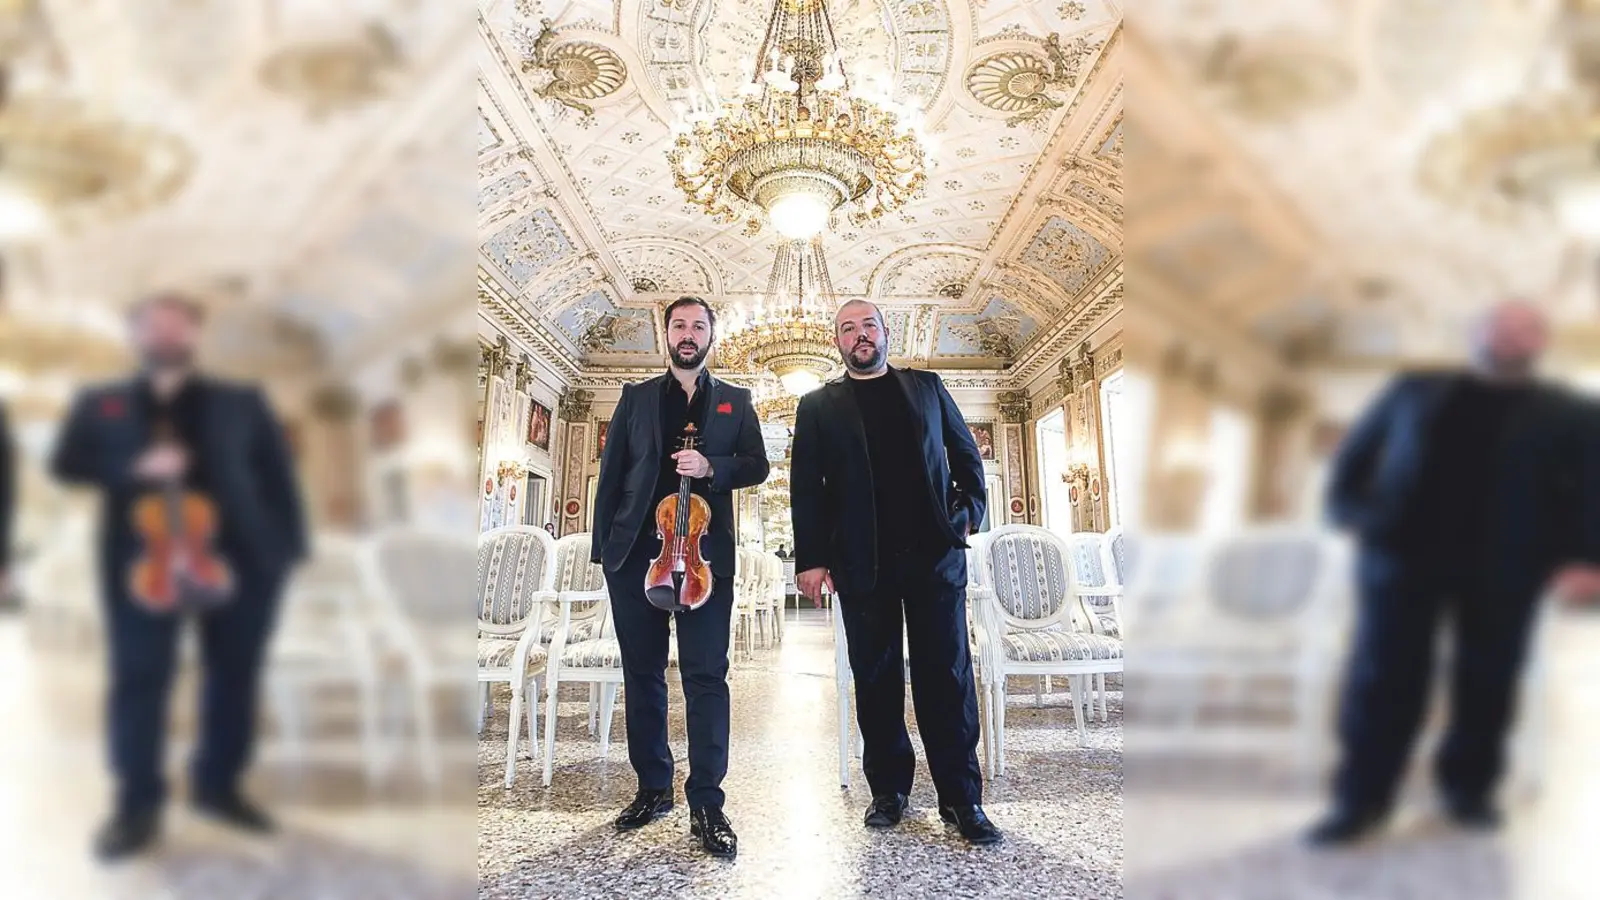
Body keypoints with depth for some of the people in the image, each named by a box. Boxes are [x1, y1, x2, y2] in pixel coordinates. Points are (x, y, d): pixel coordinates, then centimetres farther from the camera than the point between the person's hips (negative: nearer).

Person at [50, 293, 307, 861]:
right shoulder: (100, 404, 13)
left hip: (239, 556, 1)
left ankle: (218, 785, 23)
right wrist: (134, 468, -15)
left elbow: (278, 473, 7)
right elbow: (66, 464, 4)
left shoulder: (241, 403, 10)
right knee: (139, 677, 0)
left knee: (234, 673, 7)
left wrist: (289, 542, -2)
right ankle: (137, 806, 13)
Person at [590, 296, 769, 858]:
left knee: (706, 674, -5)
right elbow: (611, 473, 10)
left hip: (705, 552, -2)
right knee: (642, 672, 8)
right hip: (636, 551, 2)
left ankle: (706, 805, 2)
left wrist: (711, 467, -13)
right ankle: (652, 788, 23)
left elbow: (757, 466, 7)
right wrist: (603, 546, 3)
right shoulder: (636, 398, 14)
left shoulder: (735, 401, 13)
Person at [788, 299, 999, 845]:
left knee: (947, 673, 1)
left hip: (934, 553, 1)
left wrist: (969, 512, 2)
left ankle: (961, 798, 9)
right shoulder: (819, 405, 10)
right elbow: (806, 487, 5)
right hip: (864, 563, 0)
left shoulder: (927, 386, 15)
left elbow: (966, 455, 16)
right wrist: (810, 558, -3)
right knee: (876, 678, 6)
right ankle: (889, 790, 20)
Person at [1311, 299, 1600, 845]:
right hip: (1403, 551, 0)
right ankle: (1361, 798, 7)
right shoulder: (1415, 391, 15)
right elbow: (1355, 454, 12)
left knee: (1487, 681, 6)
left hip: (1503, 567, 1)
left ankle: (1468, 790, 24)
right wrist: (1348, 512, -2)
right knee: (1385, 677, 0)